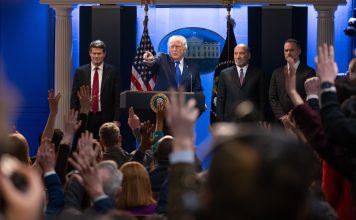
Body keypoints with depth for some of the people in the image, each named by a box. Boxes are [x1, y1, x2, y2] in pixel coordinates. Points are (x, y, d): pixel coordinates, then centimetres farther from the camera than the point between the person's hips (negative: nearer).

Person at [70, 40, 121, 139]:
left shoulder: (112, 71, 3)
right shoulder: (80, 71, 7)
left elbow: (117, 97, 2)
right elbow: (74, 96, 7)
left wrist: (116, 119, -5)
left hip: (105, 118, -1)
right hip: (85, 117, 1)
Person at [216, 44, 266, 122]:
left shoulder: (257, 74, 5)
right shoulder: (225, 74, 8)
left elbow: (262, 100, 5)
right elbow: (220, 100, 8)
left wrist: (260, 121, -3)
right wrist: (221, 121, 0)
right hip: (230, 120, 1)